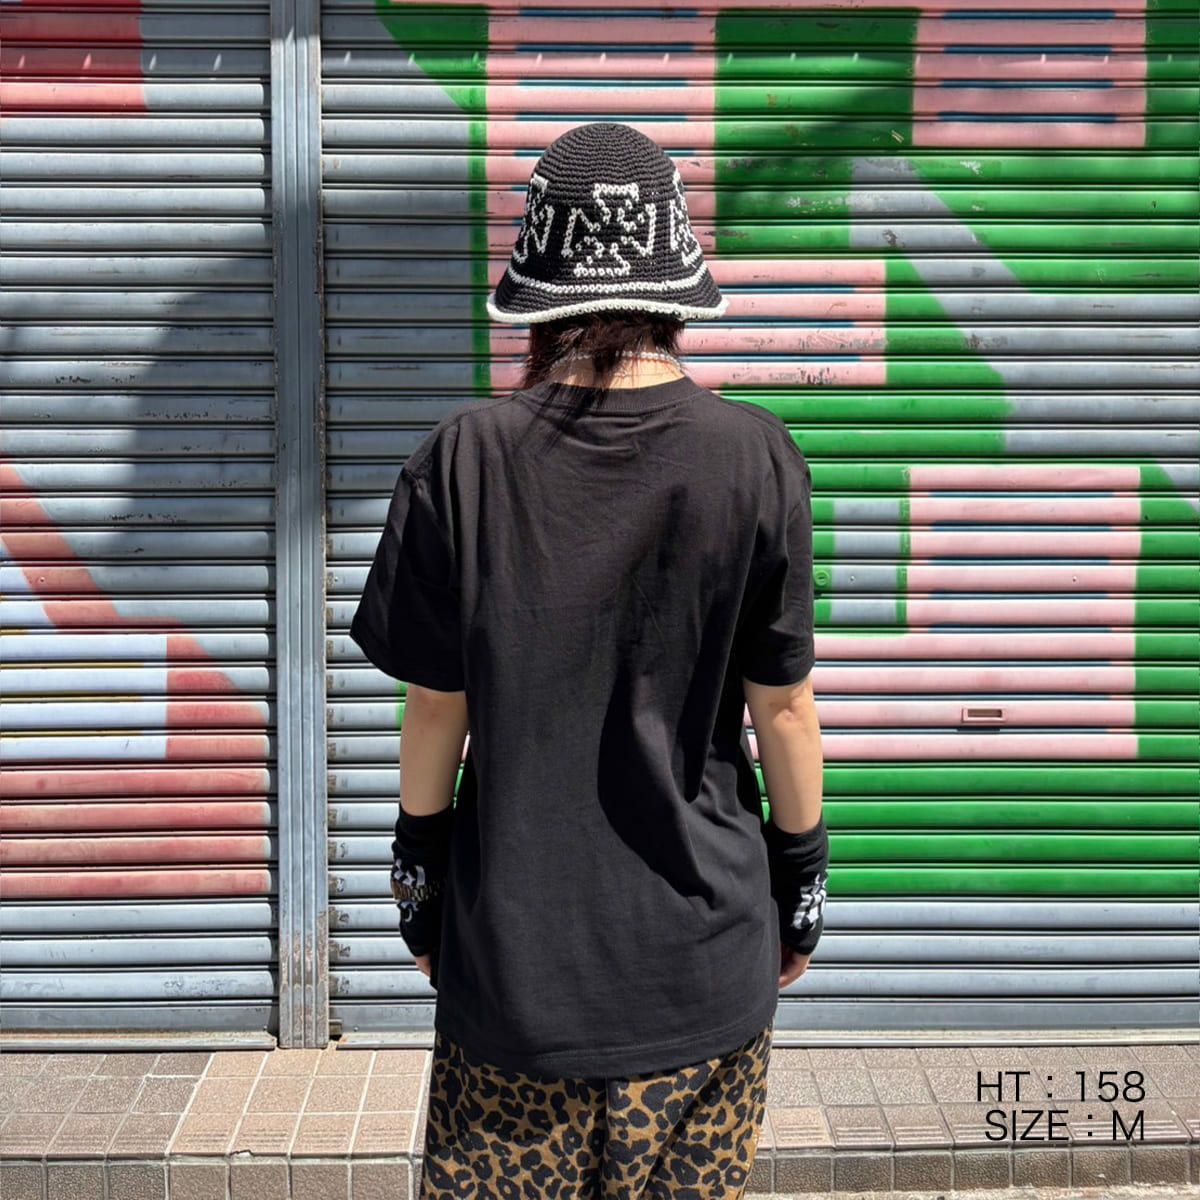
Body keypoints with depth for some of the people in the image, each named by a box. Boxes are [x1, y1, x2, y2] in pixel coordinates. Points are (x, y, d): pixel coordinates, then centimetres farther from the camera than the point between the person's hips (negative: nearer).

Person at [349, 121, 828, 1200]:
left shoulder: (466, 457, -11)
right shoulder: (757, 458, -11)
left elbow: (435, 707, -4)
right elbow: (783, 708, -4)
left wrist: (418, 872, 11)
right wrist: (803, 877, 10)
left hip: (512, 948, 0)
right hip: (704, 949, 1)